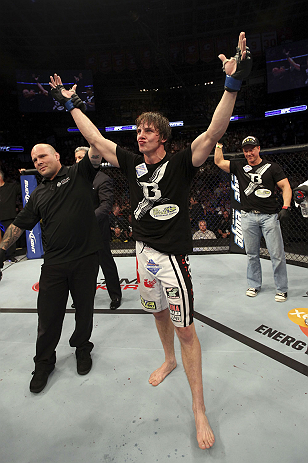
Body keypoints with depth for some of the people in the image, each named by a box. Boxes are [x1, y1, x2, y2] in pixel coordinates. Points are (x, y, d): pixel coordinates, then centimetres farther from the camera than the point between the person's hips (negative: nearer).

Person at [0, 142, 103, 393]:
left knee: (84, 309, 13)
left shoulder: (78, 174, 3)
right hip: (54, 262, 3)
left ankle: (82, 348, 40)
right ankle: (44, 362, 34)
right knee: (48, 314, 10)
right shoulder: (39, 194, 14)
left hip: (86, 259, -3)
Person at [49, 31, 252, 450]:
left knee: (185, 329, 1)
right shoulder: (132, 163, 6)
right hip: (144, 252, 6)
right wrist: (70, 103, 17)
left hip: (172, 257, -5)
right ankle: (169, 361, 51)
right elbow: (95, 140, 12)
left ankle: (199, 408, 19)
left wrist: (232, 84, -31)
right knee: (159, 313, 23)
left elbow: (213, 134, -21)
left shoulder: (180, 163, -8)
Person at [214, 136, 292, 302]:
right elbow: (219, 162, 9)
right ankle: (254, 285, 24)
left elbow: (286, 187, 1)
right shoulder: (239, 166, 11)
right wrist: (218, 143, 6)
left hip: (269, 216, -2)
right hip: (248, 216, 2)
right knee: (252, 253, 9)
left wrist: (286, 207, -12)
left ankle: (282, 289, 13)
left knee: (277, 254, -2)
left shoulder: (272, 167, 5)